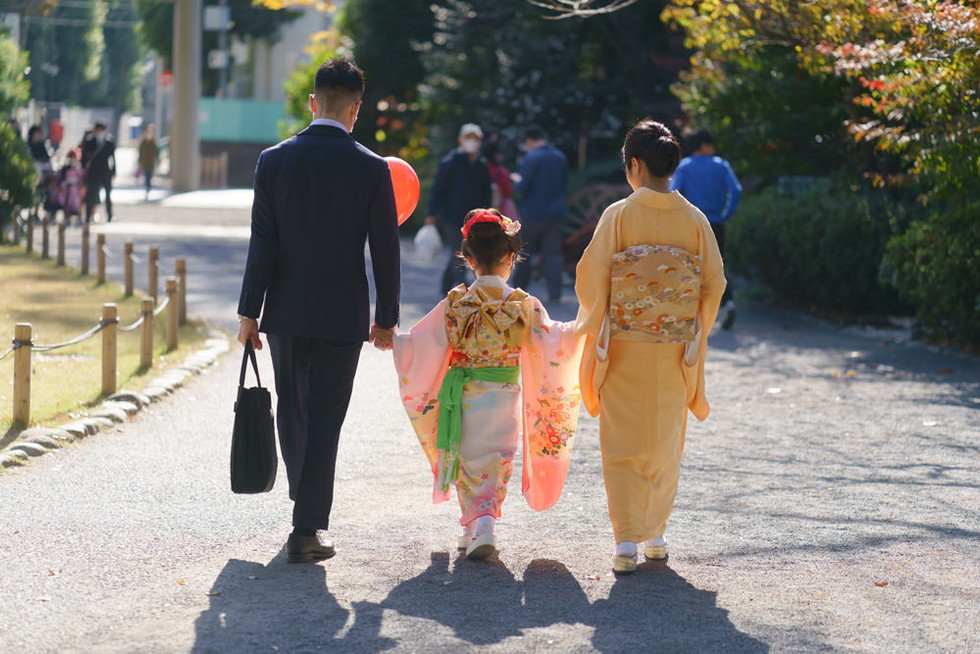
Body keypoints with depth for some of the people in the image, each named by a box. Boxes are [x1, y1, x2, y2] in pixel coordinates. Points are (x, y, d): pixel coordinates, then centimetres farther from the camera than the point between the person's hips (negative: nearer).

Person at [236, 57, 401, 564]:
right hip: (343, 314, -2)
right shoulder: (372, 169, -7)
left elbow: (262, 243, -4)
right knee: (324, 421, 0)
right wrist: (387, 319, 6)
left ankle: (308, 506, 35)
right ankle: (307, 530, -2)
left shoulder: (274, 160, -3)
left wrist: (248, 312, 1)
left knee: (292, 413, 18)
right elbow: (385, 251, -4)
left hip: (286, 311, 2)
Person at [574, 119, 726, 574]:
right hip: (676, 349, 2)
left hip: (624, 348, -2)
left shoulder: (618, 216, -9)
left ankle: (627, 539, -6)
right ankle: (655, 533, 24)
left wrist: (593, 325, 9)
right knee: (665, 443, 16)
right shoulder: (695, 220, -1)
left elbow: (592, 278, -7)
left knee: (624, 443, 3)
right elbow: (714, 283, 2)